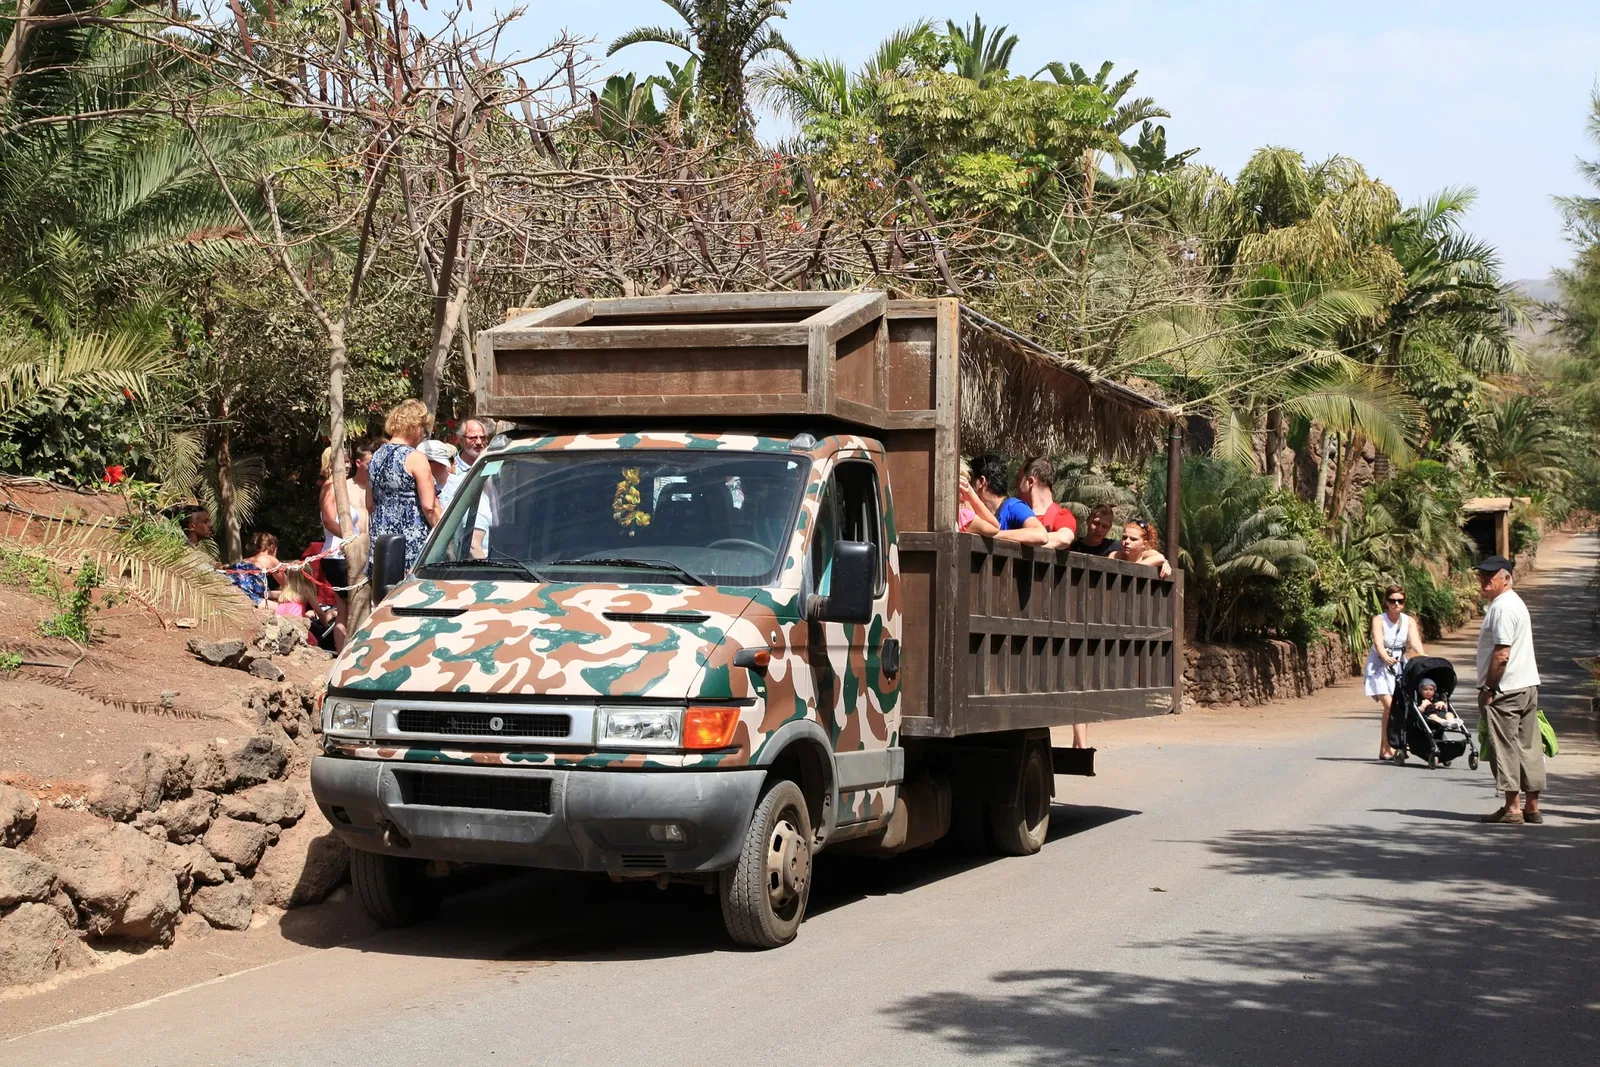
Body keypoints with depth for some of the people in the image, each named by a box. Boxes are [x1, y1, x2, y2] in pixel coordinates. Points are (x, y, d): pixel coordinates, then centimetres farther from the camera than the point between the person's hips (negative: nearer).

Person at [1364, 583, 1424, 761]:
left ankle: (1385, 749, 8)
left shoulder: (1409, 621, -1)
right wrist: (1386, 658, -48)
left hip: (1399, 666, 4)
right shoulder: (1379, 620, -12)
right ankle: (1387, 749, -12)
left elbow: (1415, 642, -17)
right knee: (1389, 706, -18)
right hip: (1379, 666, -4)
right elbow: (1378, 643, -28)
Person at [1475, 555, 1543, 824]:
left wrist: (1488, 689, -15)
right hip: (1528, 686, 10)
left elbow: (1501, 654, -21)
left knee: (1505, 748, -5)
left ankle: (1512, 808, -4)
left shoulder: (1502, 608, -15)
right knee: (1528, 748, 9)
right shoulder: (1515, 603, 17)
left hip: (1506, 690, -10)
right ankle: (1532, 807, 13)